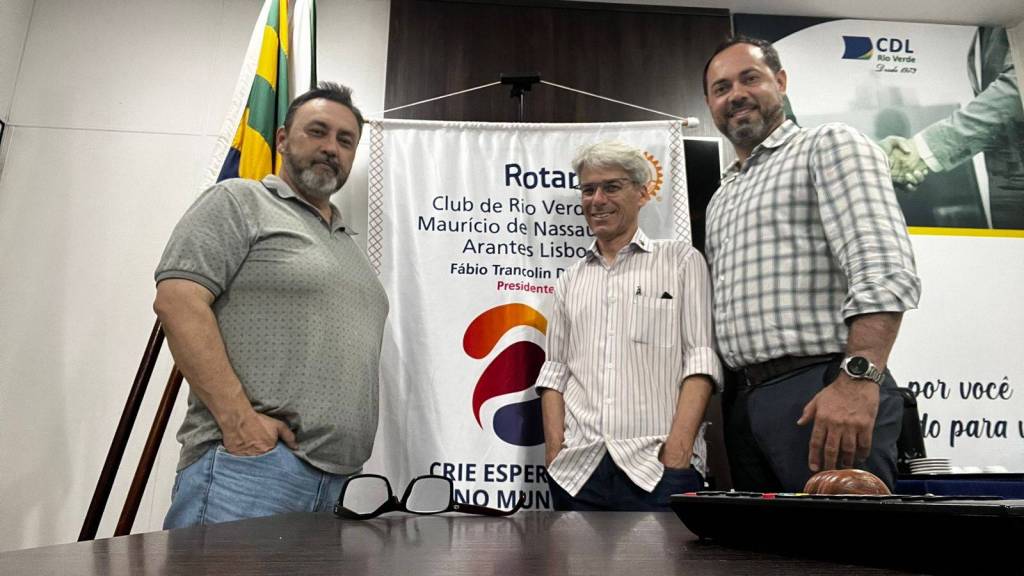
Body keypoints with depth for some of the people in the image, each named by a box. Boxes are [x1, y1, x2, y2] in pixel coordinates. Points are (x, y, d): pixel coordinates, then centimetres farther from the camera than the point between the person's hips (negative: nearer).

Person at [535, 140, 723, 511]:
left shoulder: (681, 260, 6)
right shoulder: (571, 281, 17)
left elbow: (701, 360, -3)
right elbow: (554, 373, 13)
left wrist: (677, 453, -13)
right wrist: (554, 454, -1)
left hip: (658, 467, -3)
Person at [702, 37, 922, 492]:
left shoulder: (828, 145, 0)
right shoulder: (722, 198, 22)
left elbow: (884, 269, -15)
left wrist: (858, 379, -27)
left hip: (828, 395, -7)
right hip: (746, 401, 7)